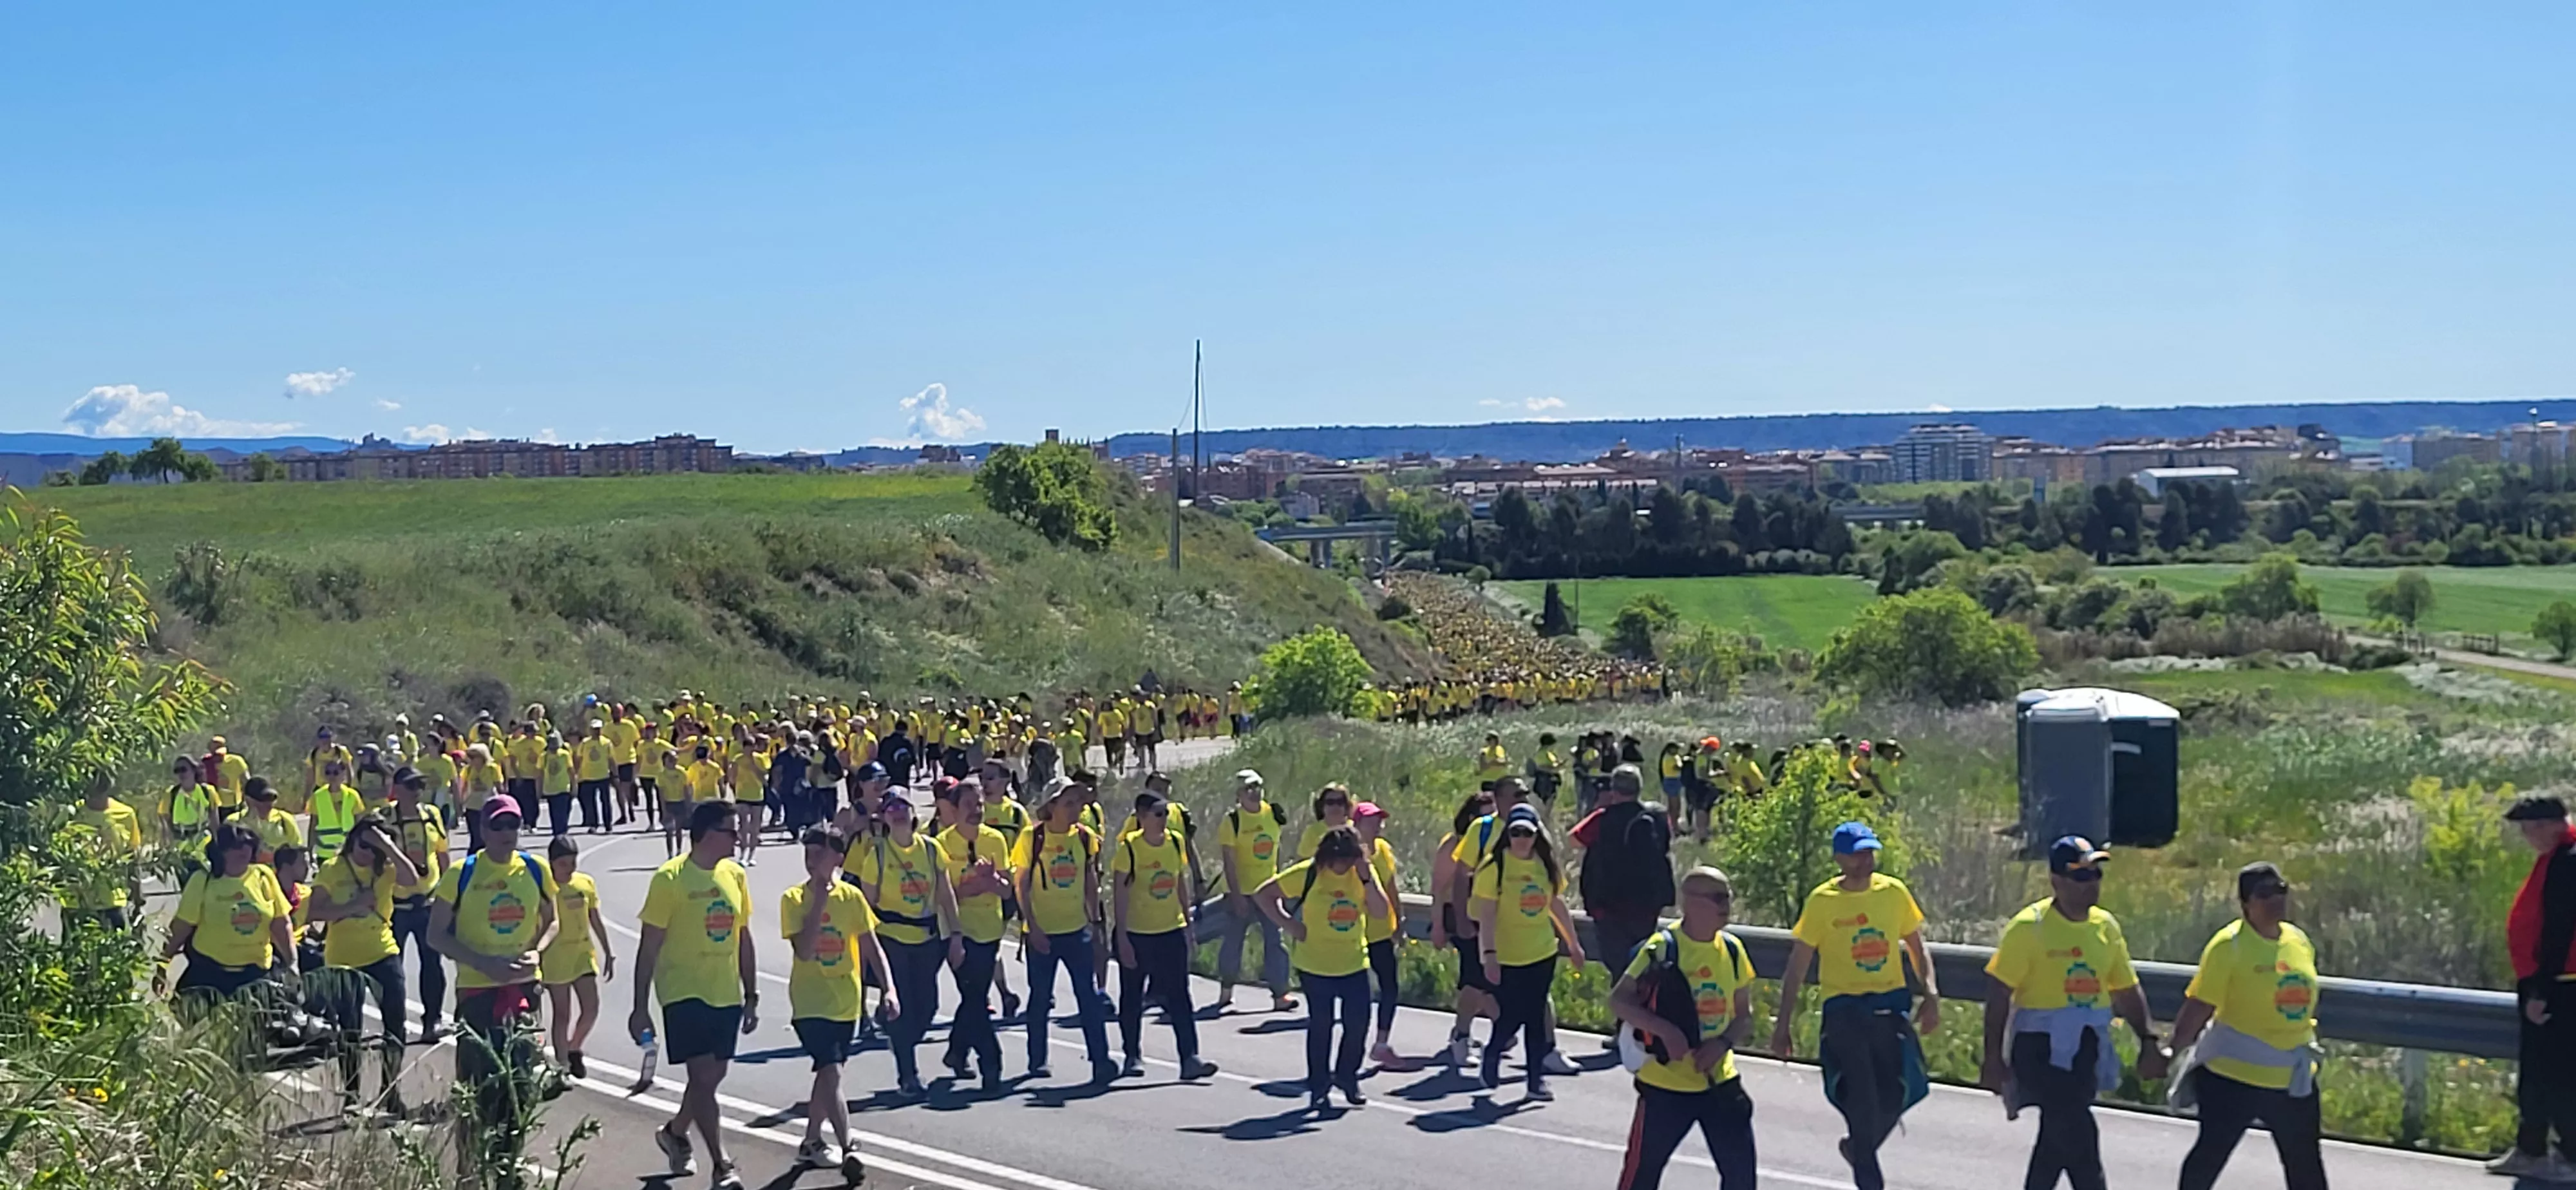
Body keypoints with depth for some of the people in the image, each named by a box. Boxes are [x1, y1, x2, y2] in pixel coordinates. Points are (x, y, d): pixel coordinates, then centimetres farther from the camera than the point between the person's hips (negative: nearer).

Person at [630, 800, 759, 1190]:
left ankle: (675, 1133, 41)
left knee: (713, 1075, 14)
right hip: (684, 994, -6)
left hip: (726, 995, 6)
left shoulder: (735, 875, 6)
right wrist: (641, 1008, -9)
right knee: (703, 1076, -11)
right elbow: (649, 946, -9)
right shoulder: (670, 879, -12)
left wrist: (752, 996, 13)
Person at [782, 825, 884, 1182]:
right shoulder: (794, 898, -9)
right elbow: (804, 951, -20)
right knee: (831, 1072, -18)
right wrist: (820, 900, -21)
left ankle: (811, 1142, 34)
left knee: (827, 1072, 17)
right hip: (811, 1004, -4)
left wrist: (889, 987, -7)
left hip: (845, 1004, 4)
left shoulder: (851, 896, -1)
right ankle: (848, 1150, -18)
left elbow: (871, 947, 4)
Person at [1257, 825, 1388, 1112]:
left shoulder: (1364, 873, -1)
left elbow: (1381, 910, -11)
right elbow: (1263, 894, -7)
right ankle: (1319, 1088, 17)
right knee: (1320, 1024, 3)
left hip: (1354, 963, 3)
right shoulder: (1308, 873, -12)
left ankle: (1347, 1076, 26)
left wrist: (1366, 879, -22)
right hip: (1315, 964, -3)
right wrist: (1287, 924, -11)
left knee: (1358, 1021, 2)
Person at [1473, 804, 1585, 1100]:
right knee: (1511, 1016, -1)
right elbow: (1486, 914, -14)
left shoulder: (1545, 864, 4)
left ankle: (1537, 1078, 13)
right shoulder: (1495, 865, -12)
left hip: (1542, 954, 4)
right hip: (1506, 957, -4)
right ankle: (1492, 1054, 28)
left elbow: (1558, 905, 15)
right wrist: (1489, 954, -19)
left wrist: (1574, 944, 18)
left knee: (1536, 1017, 6)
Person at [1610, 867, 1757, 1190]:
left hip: (1720, 1082, 5)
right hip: (1665, 1083, -5)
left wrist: (1723, 1043, -10)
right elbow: (1618, 1001, -13)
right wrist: (1665, 1030, -25)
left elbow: (1744, 1015, 10)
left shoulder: (1732, 950, 3)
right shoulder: (1662, 947, -13)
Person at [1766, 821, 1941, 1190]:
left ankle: (1860, 1150, 31)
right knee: (1863, 1101, -10)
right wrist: (1783, 1026, -3)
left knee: (1895, 1097, 2)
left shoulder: (1895, 892, 2)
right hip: (1844, 1009, -3)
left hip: (1891, 1006, 3)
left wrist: (1931, 993, -1)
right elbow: (1797, 968, -2)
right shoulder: (1822, 901, -6)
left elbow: (1917, 947, 14)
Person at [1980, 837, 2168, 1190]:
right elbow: (1998, 995, -11)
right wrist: (1994, 1058, -13)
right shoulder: (2029, 927, -12)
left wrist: (2148, 1040, 7)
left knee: (2058, 1137, 14)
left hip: (2087, 1050, 6)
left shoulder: (2106, 926, 6)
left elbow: (2126, 991, 16)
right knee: (2077, 1133, -14)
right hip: (2042, 1049, -6)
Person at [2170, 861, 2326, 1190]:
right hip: (2234, 1074, -6)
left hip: (2294, 1078, 6)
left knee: (2305, 1160, 13)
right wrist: (2173, 1052, -11)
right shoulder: (2229, 945, -14)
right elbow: (2198, 1006, -14)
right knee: (2212, 1151, 5)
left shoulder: (2300, 941, 5)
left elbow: (2304, 1003, 17)